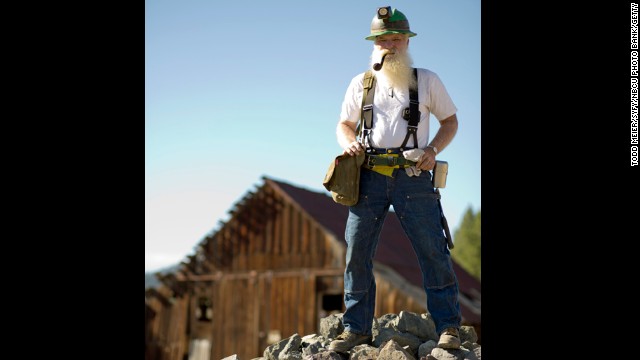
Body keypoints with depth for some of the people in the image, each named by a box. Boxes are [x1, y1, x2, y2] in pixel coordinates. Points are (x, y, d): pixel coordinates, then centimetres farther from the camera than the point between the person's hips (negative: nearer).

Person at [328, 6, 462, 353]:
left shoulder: (427, 80, 10)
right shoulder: (361, 83, 15)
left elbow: (450, 120, 15)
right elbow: (344, 124, 21)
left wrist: (433, 148, -4)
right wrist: (348, 143, -2)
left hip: (413, 176, -2)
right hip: (369, 176, 2)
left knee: (432, 250, -6)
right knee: (356, 249, -2)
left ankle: (448, 326, 1)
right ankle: (356, 327, 6)